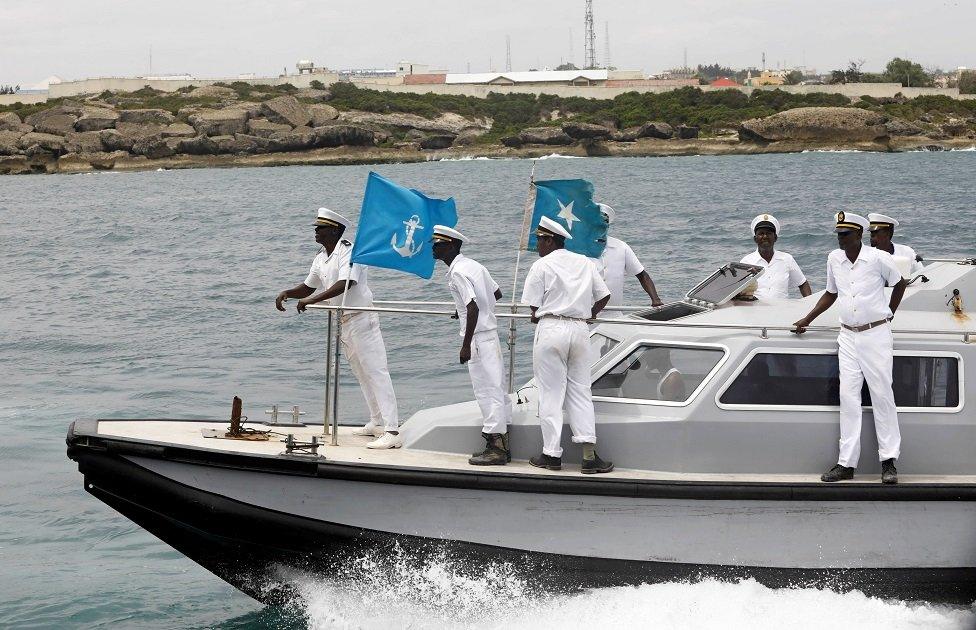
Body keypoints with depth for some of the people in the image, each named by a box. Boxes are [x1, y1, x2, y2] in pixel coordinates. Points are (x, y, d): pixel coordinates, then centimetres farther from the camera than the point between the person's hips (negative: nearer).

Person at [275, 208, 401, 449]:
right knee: (362, 374, 16)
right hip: (343, 323, 10)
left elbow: (345, 284, -28)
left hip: (362, 320, -10)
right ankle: (377, 423, 26)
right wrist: (287, 293, 3)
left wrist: (312, 300, -29)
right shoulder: (320, 260, 12)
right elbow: (308, 287, 23)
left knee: (376, 372, -15)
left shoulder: (349, 252, -16)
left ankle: (392, 431, -21)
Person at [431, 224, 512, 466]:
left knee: (486, 390, -7)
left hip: (478, 336, -10)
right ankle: (502, 444, 17)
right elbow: (497, 294, 21)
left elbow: (473, 308, -23)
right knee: (495, 388, 12)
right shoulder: (474, 265, 12)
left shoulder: (457, 273, -16)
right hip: (491, 332, 10)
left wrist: (466, 345, -22)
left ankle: (495, 448, -5)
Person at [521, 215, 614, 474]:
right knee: (581, 392, 7)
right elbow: (604, 296, 13)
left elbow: (534, 309, -5)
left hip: (551, 329, -4)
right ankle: (589, 455, -4)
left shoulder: (541, 266, -4)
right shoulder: (585, 263, 12)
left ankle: (552, 455, 3)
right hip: (580, 330, 5)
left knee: (550, 394, 2)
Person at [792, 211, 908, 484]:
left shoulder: (878, 258, -8)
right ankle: (846, 463, 0)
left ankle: (889, 461, 3)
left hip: (876, 334, -4)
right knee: (848, 396, 0)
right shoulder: (834, 259, 6)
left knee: (882, 395, -2)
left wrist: (888, 315, 7)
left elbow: (899, 284, 7)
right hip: (847, 336, 4)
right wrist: (807, 320, 17)